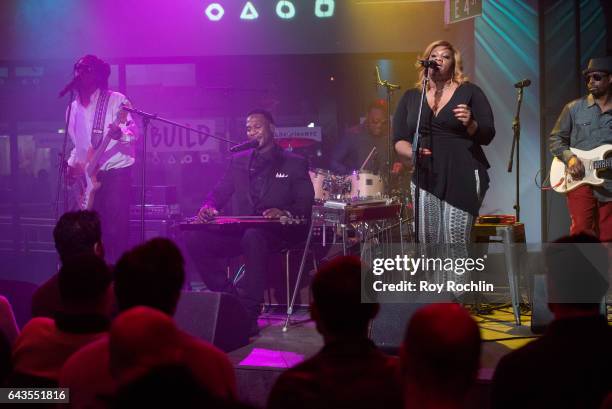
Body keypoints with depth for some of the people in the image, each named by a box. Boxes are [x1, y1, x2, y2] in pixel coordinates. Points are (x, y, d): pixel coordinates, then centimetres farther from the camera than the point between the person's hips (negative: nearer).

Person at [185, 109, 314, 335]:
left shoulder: (295, 163, 8)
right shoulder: (238, 161, 21)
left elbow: (305, 204, -2)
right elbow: (220, 192, 15)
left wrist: (285, 213, -25)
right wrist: (209, 206, -10)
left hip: (277, 232, -5)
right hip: (239, 231, 5)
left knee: (253, 237, -41)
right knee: (195, 241, -20)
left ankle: (249, 313, -38)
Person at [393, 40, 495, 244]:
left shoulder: (470, 93, 6)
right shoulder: (411, 97, 14)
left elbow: (487, 136, 2)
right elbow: (399, 140, 12)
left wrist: (470, 124, -19)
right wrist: (412, 152, -10)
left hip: (463, 177, -3)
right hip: (425, 178, 3)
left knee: (455, 243, -12)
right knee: (426, 241, -4)